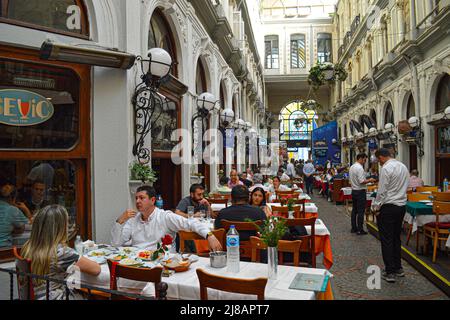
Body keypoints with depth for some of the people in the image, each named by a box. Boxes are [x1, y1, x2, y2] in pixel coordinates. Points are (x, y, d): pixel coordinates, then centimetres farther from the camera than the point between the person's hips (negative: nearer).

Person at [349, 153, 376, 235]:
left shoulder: (352, 167, 10)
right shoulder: (359, 168, -18)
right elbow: (361, 181, -22)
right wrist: (369, 180, -8)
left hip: (354, 191, 9)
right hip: (360, 191, -9)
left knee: (354, 210, 14)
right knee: (361, 211, -4)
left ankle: (353, 228, 20)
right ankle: (360, 230, 0)